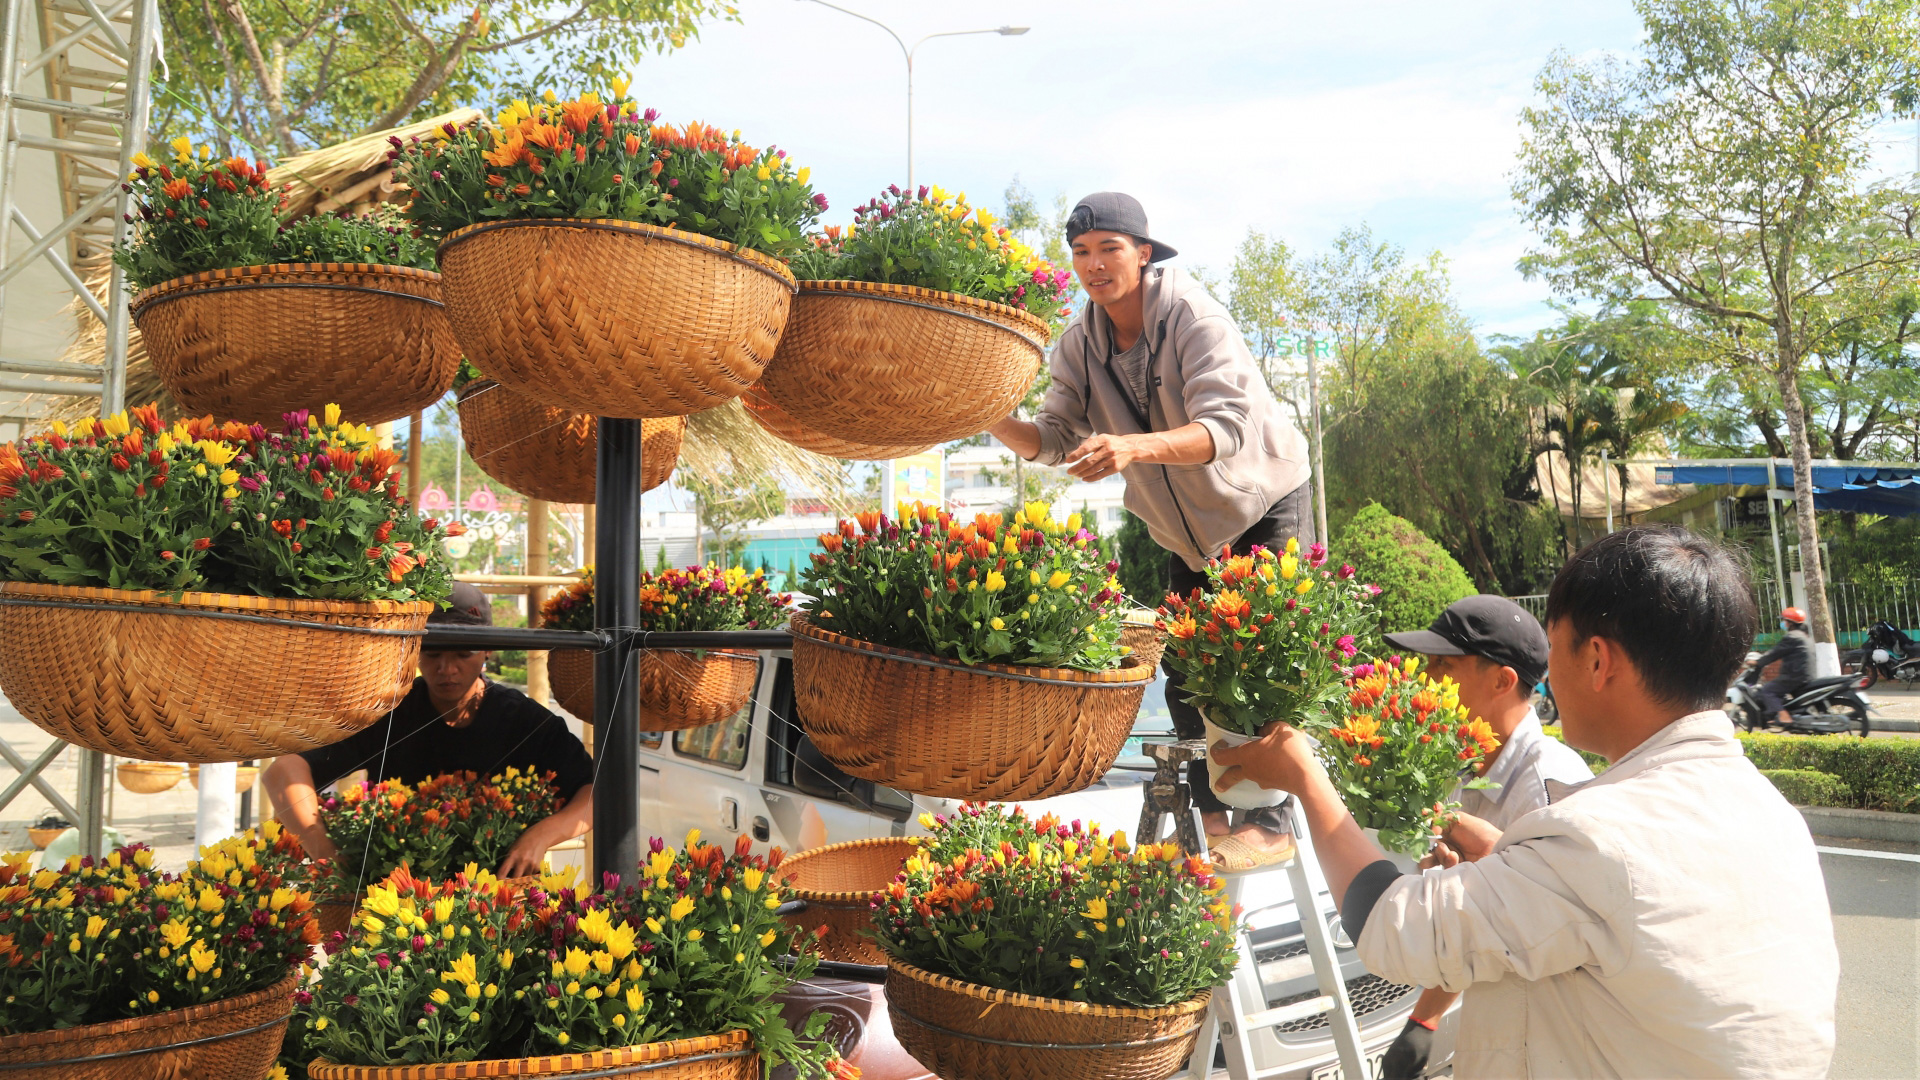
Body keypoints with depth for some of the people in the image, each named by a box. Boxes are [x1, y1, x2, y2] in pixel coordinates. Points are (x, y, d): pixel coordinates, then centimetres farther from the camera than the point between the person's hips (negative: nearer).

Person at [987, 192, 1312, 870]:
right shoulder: (1081, 344, -9)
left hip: (1266, 506, -6)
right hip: (1187, 528, 6)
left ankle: (1269, 825, 2)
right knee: (1186, 676, 7)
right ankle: (1211, 813, 21)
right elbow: (1055, 440, -13)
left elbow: (1227, 429, -41)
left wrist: (1133, 446, -57)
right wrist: (994, 420, -34)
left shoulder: (1193, 317, -28)